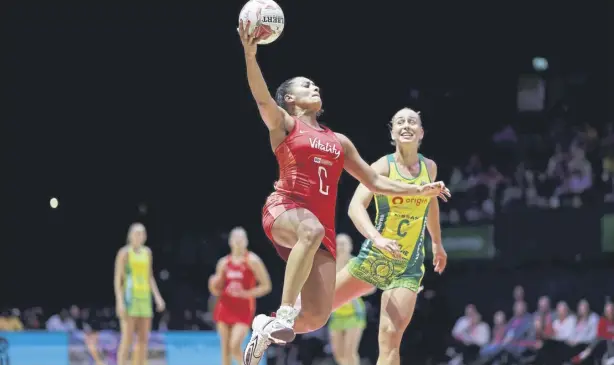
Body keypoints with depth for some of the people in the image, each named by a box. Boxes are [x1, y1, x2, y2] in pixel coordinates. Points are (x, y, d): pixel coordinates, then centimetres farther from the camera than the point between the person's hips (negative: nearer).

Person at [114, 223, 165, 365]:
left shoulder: (147, 252, 13)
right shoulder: (124, 252, -7)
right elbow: (117, 278, -9)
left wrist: (157, 297, 10)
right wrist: (119, 301, -18)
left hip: (144, 298, 7)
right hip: (129, 297, -7)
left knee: (143, 339, 4)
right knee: (127, 339, -11)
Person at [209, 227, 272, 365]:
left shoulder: (252, 261, -4)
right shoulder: (224, 263, 8)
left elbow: (266, 286, -5)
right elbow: (216, 291, 16)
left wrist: (246, 294, -17)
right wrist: (214, 284, -8)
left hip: (244, 310, -5)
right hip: (225, 308, 5)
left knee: (235, 346, -18)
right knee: (225, 349, 5)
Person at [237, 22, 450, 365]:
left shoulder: (339, 141, 24)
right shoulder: (284, 125, 10)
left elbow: (375, 181, 28)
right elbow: (263, 98, -11)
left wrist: (419, 191, 16)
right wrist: (250, 55, -27)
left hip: (323, 226, 5)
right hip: (285, 210, -5)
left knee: (317, 316, -11)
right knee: (312, 230, -43)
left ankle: (267, 328, 18)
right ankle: (284, 312, -41)